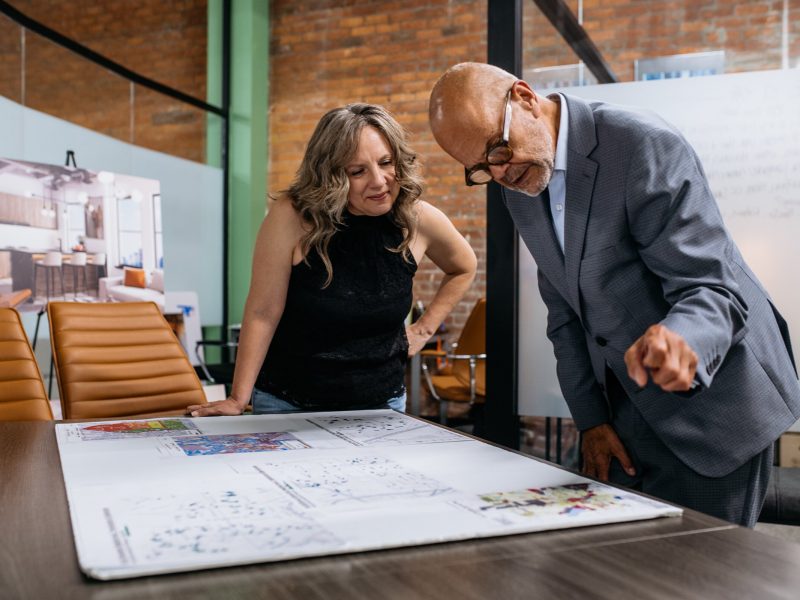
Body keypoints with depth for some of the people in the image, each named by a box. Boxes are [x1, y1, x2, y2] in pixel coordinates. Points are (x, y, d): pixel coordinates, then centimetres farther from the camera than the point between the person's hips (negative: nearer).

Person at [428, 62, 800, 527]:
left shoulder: (645, 146, -20)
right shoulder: (520, 185, 2)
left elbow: (712, 289, -24)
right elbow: (565, 310, 8)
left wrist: (680, 339, -46)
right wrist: (591, 419, 4)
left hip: (713, 398, -6)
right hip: (629, 407, 6)